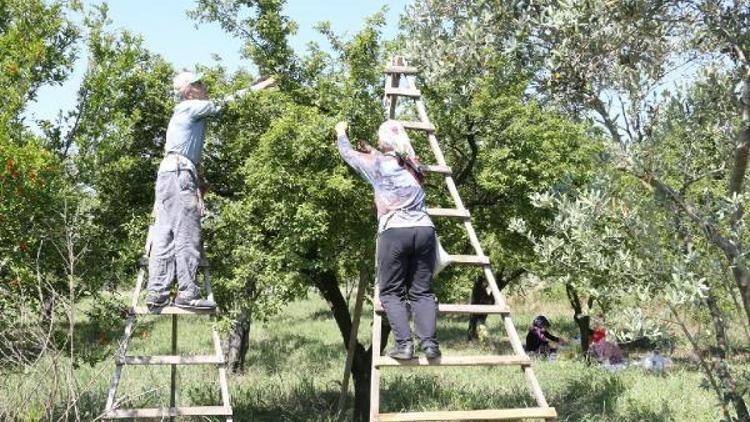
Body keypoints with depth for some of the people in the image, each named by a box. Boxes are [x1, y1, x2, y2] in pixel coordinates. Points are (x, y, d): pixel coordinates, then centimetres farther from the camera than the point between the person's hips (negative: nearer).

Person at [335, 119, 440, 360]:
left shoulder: (376, 163, 10)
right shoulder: (413, 165, 21)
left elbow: (348, 154, 26)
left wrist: (341, 133, 44)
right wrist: (374, 152, 51)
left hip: (394, 232, -3)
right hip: (425, 230, 4)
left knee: (391, 292, 4)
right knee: (422, 291, 7)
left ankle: (404, 343, -12)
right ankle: (429, 341, -9)